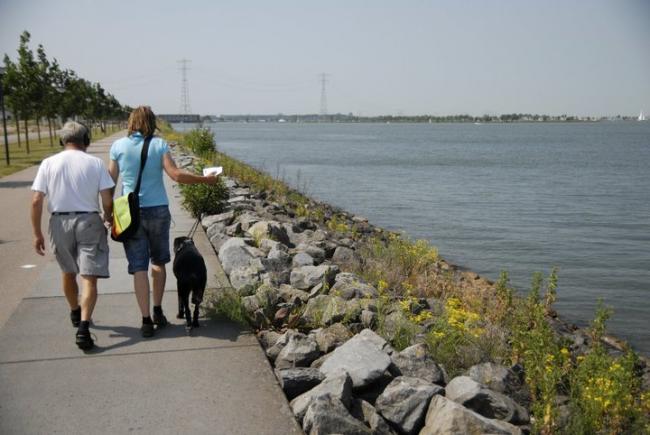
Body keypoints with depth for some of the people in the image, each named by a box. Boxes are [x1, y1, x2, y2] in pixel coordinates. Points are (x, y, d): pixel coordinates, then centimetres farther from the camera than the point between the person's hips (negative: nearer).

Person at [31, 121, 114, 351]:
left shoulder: (49, 163, 0)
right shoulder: (95, 163, -4)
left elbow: (36, 201, -3)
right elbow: (107, 200, -6)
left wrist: (37, 233, 4)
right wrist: (108, 218, 15)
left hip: (60, 222, 3)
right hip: (89, 221, -2)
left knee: (68, 272, 22)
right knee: (89, 277, -1)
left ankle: (75, 313, 43)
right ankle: (83, 326, -15)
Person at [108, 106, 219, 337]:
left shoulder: (118, 146, 0)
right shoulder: (159, 145, -4)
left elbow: (111, 181, 3)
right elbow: (176, 175, -14)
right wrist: (205, 179, -3)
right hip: (158, 210, 0)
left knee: (139, 268, 3)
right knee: (158, 262, 18)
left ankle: (146, 320, 2)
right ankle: (158, 311, 24)